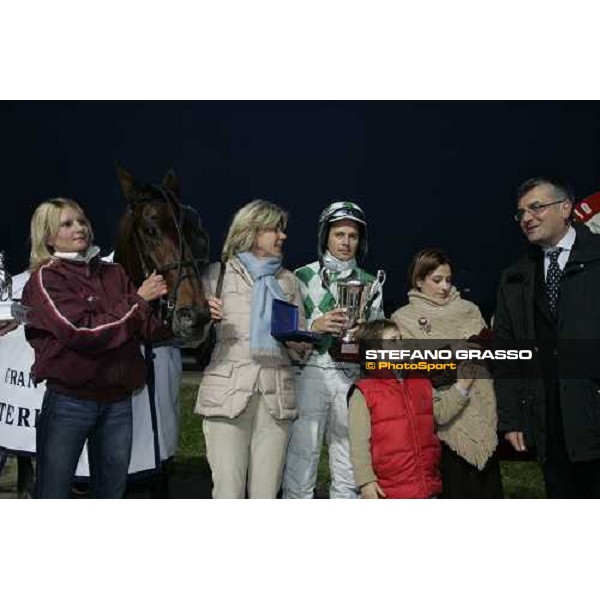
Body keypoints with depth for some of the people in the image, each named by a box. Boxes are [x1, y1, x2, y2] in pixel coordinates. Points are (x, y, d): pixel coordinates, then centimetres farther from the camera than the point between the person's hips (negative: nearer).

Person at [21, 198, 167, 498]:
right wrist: (138, 301, -13)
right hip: (69, 402, -5)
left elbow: (149, 327, 5)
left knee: (112, 493, 16)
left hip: (118, 401, 5)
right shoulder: (45, 280, -5)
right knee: (53, 496, 3)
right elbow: (82, 331, -18)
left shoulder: (114, 274, 10)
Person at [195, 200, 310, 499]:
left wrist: (296, 342, -3)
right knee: (228, 492, -6)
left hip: (276, 393, 3)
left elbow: (300, 350, 20)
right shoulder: (218, 274, 8)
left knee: (267, 494, 4)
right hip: (228, 390, -3)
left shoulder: (288, 281, 19)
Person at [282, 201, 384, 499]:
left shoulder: (369, 283, 15)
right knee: (301, 461, -7)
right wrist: (315, 325, -14)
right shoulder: (303, 277, 5)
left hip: (352, 378, 3)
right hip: (311, 374, -3)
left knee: (349, 468, 5)